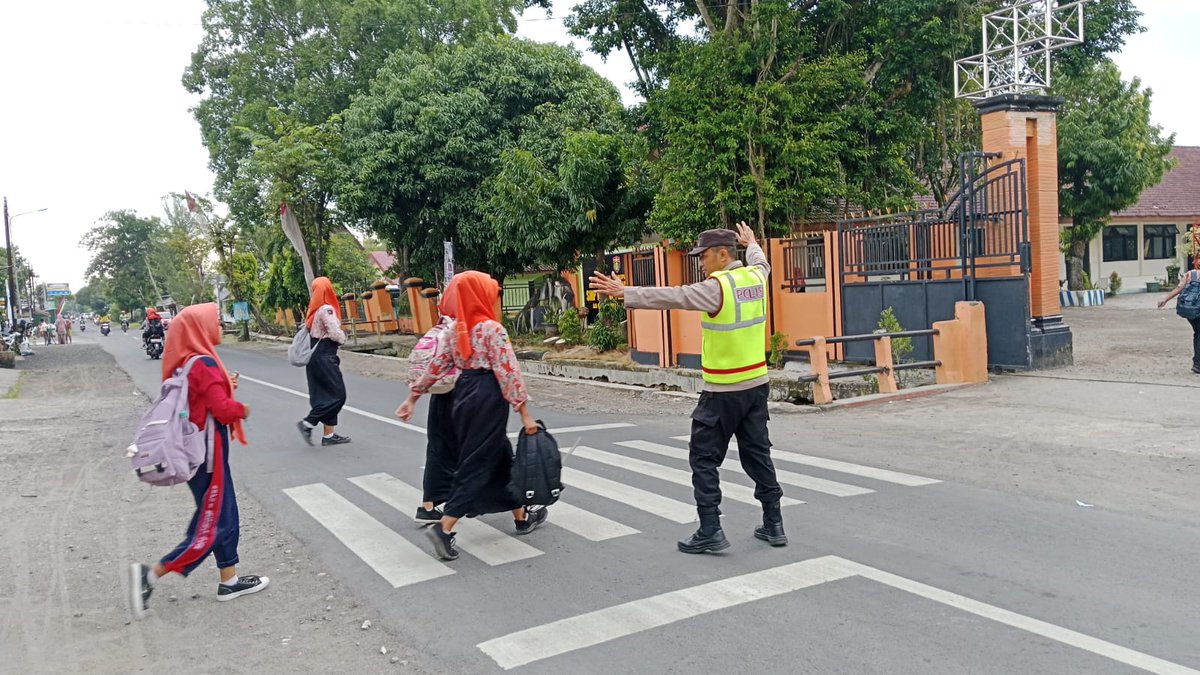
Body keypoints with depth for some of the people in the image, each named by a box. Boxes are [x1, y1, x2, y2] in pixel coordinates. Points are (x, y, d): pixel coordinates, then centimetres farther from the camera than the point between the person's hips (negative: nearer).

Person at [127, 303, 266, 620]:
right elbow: (222, 409, -25)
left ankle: (229, 580, 25)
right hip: (208, 452, -10)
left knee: (224, 516, 17)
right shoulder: (204, 364, -21)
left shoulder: (185, 362, 7)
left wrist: (225, 386, 6)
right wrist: (242, 409, -5)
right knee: (210, 527, -1)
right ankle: (151, 574, -1)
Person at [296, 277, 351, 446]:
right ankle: (308, 423, -5)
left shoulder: (314, 309, 11)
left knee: (326, 395, 10)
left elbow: (309, 329, 13)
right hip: (324, 356, -9)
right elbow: (335, 334, -20)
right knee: (337, 394, -4)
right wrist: (343, 337, 1)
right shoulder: (327, 309, -15)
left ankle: (329, 434, 11)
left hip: (315, 355, 9)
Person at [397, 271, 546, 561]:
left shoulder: (456, 329, 7)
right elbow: (508, 372, -18)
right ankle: (444, 528, -7)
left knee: (500, 456, 17)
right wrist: (525, 413, -16)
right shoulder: (492, 329, -14)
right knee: (477, 463, -2)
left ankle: (522, 517, 28)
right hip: (488, 397, -8)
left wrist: (413, 397, 16)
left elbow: (436, 366, 9)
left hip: (464, 393, 8)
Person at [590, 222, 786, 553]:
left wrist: (624, 292, -20)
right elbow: (761, 263, 29)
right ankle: (773, 525, 19)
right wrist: (751, 244, 49)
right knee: (757, 453, 15)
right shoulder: (755, 276, 5)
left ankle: (710, 531, 1)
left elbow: (671, 297, -22)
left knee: (704, 457, 1)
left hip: (723, 391, -8)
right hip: (757, 384, 8)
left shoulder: (717, 287, -17)